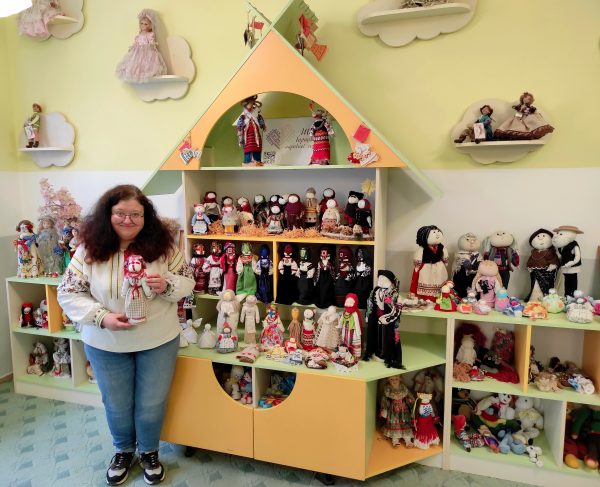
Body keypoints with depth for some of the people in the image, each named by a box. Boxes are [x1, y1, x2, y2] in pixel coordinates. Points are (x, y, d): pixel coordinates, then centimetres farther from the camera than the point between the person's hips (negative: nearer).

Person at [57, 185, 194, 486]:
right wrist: (102, 317, -22)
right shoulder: (89, 249, -11)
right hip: (105, 345, 1)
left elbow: (188, 280, -3)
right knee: (117, 405, 20)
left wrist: (167, 285, -25)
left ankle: (149, 452, 42)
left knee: (151, 405, 14)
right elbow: (68, 293, -8)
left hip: (158, 341, 0)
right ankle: (124, 451, 49)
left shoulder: (162, 244, -10)